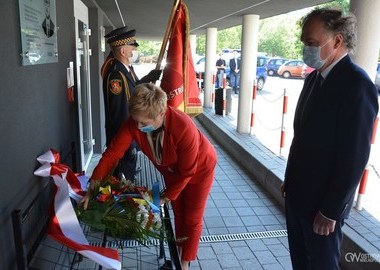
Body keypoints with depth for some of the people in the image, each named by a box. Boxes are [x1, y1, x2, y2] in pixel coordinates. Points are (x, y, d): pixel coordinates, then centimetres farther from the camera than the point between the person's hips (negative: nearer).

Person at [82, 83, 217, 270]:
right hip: (171, 170, 4)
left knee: (192, 219, 9)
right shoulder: (134, 123, -30)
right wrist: (93, 187, -28)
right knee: (178, 213, 20)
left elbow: (187, 171, -30)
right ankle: (179, 254, 44)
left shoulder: (184, 128, -43)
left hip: (199, 168, -4)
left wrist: (166, 197, -20)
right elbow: (113, 152, -26)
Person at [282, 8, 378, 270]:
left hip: (323, 201, -7)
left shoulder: (357, 84, -20)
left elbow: (354, 156, -21)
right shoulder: (315, 77, 6)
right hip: (299, 192, 7)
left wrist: (330, 210, -16)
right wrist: (291, 180, 14)